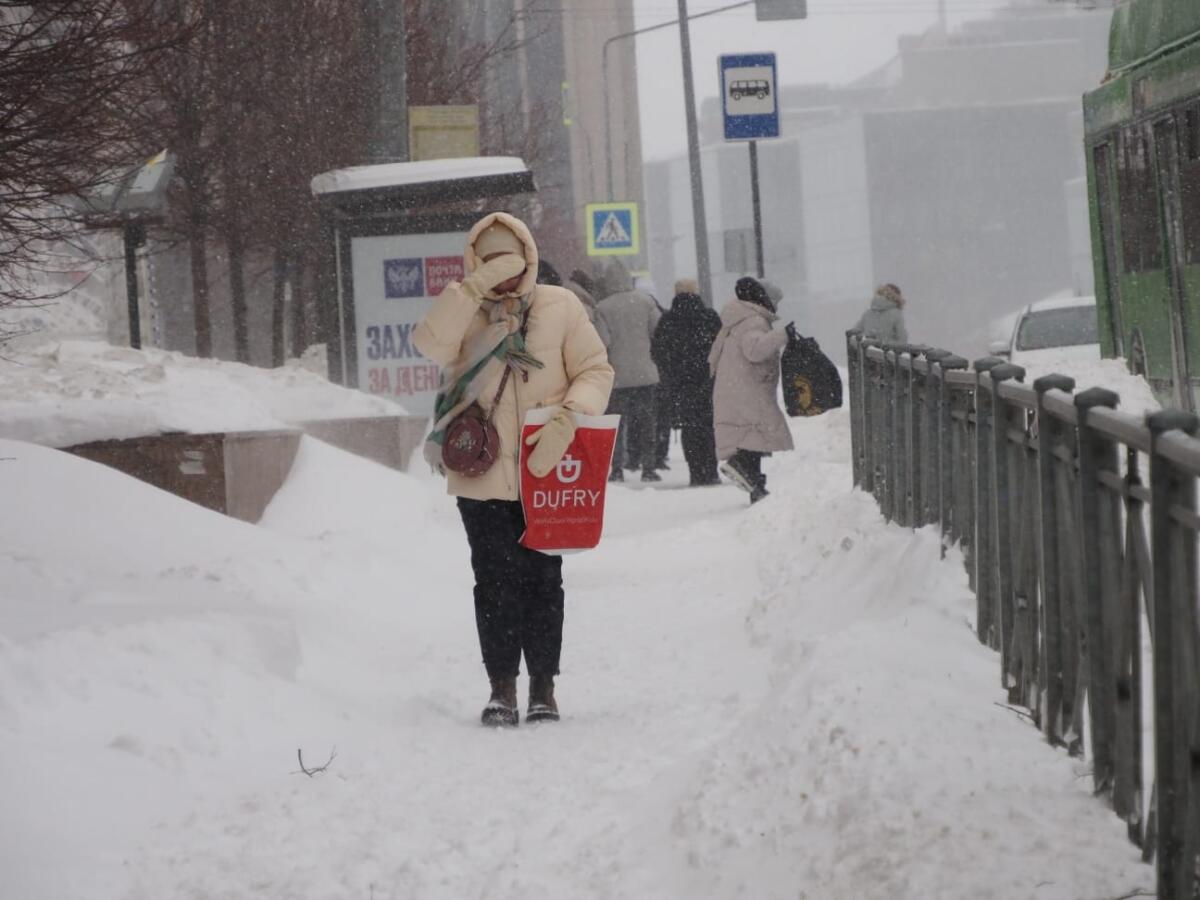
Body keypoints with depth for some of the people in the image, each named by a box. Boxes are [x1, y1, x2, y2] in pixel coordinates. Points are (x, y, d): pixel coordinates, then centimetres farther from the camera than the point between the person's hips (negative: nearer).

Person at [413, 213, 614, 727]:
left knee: (542, 580, 5)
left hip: (543, 475, 0)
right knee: (495, 582, 0)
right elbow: (431, 344, -16)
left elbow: (596, 372, 1)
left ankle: (543, 687, 14)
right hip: (482, 477, 0)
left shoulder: (559, 306, 2)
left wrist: (565, 422, -16)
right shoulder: (464, 312, 5)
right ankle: (501, 687, 9)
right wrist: (478, 285, -21)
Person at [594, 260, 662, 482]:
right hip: (644, 372, 2)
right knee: (646, 421, 8)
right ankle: (648, 468, 6)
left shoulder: (603, 308, -7)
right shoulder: (645, 301, -2)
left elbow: (603, 341, -11)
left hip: (617, 374, -2)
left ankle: (616, 468, 1)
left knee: (616, 422, 5)